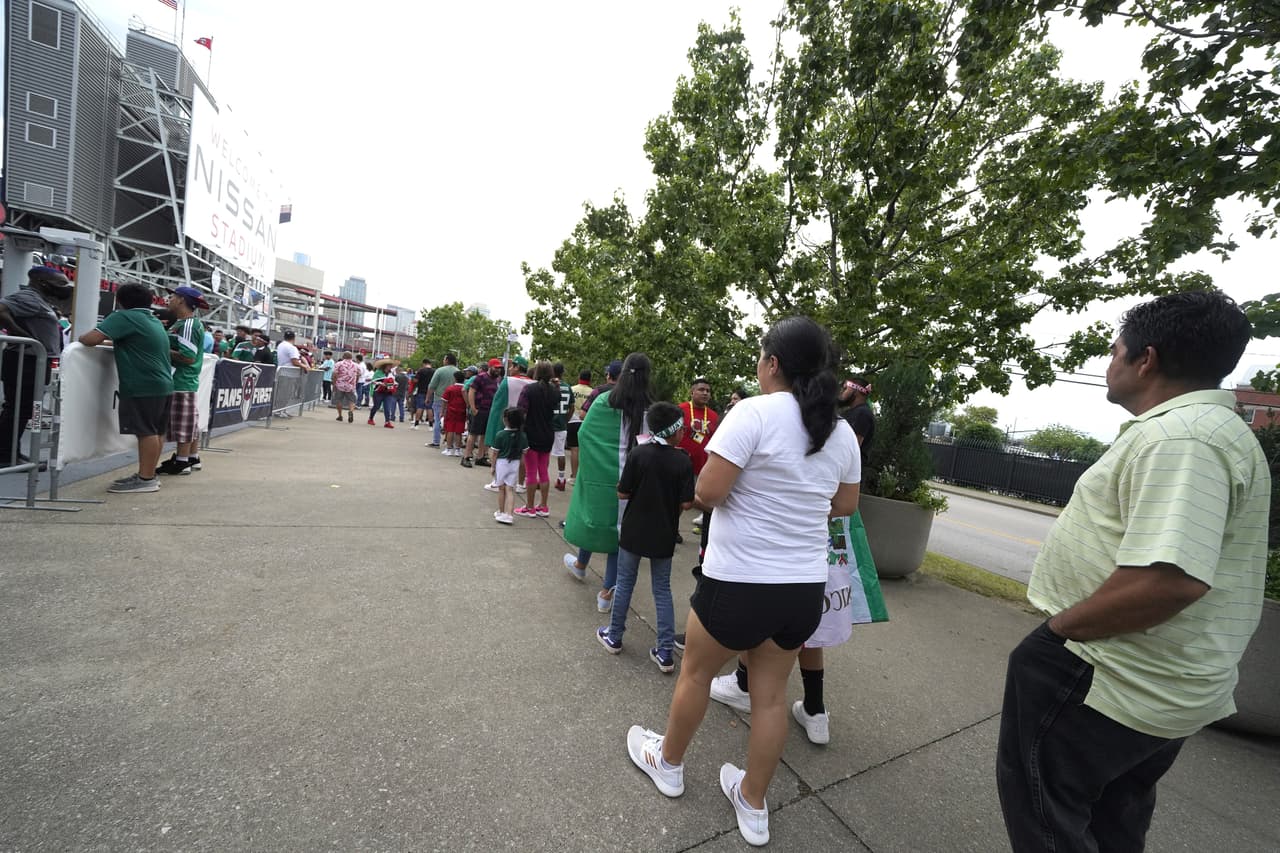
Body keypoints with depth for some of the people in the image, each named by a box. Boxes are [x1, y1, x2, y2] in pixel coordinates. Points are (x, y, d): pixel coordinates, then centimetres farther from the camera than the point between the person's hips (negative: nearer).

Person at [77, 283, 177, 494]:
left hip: (144, 386, -9)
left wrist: (82, 337, 4)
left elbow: (91, 339, -15)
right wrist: (115, 340, 25)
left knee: (146, 431, -7)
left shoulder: (124, 316, -6)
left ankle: (146, 479, -3)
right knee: (156, 431, 11)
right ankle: (146, 475, 19)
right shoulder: (154, 321, 18)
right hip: (162, 384, 9)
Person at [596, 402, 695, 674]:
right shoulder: (683, 461, -12)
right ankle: (665, 652, 17)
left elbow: (622, 493, -11)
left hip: (634, 531, 0)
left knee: (624, 584, 17)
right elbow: (686, 503, -11)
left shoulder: (638, 453, -13)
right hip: (664, 536, 1)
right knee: (662, 590, 13)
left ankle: (614, 637, 31)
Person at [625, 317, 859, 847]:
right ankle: (753, 805, 40)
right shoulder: (842, 432, 1)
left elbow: (707, 493, -21)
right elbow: (845, 505, 13)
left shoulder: (756, 412, -19)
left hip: (739, 582, -5)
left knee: (696, 672, 20)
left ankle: (668, 763, 44)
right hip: (806, 588, 6)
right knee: (771, 693, 21)